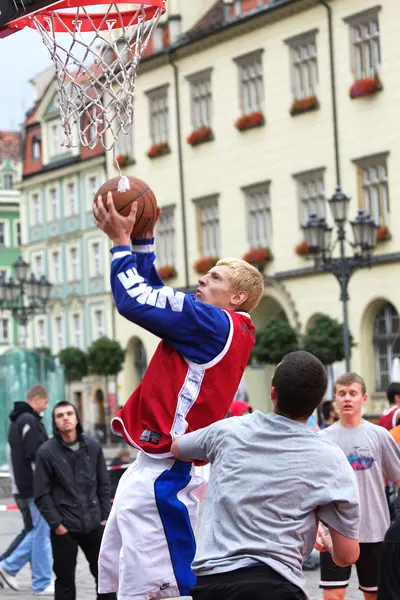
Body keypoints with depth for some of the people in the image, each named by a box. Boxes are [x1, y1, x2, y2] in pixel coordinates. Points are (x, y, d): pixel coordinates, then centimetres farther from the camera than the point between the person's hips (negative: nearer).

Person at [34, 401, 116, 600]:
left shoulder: (93, 447, 4)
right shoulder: (46, 452, -6)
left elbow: (104, 486, 9)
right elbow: (42, 495, -6)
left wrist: (106, 517, 3)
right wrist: (56, 524, -12)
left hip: (94, 525, 3)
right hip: (64, 529, -3)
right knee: (65, 580, 5)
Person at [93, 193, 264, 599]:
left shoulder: (215, 323, -13)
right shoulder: (221, 329, 15)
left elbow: (135, 301, -15)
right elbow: (152, 294, 24)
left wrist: (121, 241, -3)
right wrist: (143, 238, 21)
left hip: (163, 472, -11)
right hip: (153, 467, 11)